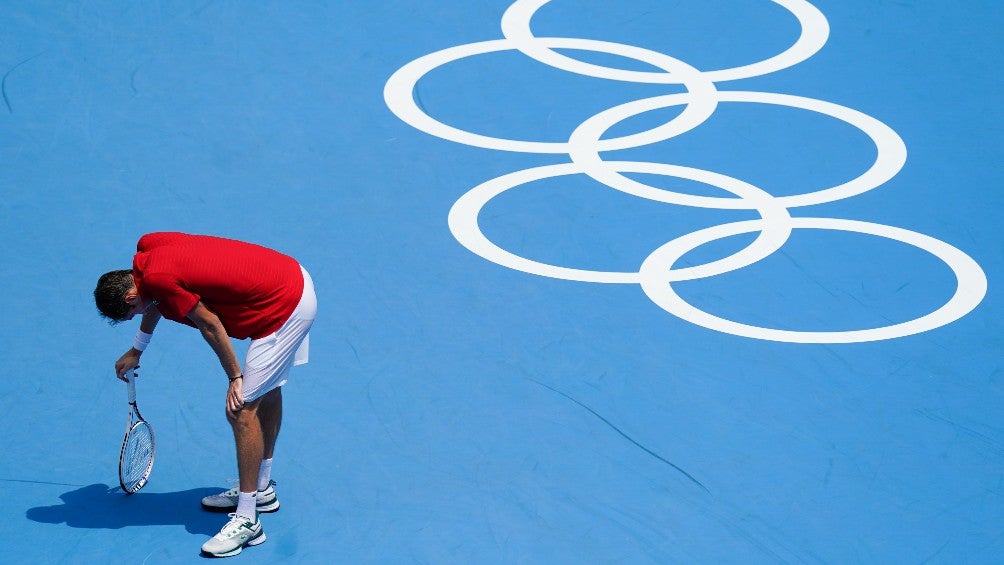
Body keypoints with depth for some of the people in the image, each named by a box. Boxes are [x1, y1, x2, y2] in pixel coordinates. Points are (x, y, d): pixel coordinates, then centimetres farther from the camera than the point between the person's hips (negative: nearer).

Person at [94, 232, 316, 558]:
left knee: (242, 408, -9)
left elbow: (210, 325, -16)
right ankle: (261, 489, 39)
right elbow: (155, 302, 26)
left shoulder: (157, 278, -22)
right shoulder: (147, 248, 6)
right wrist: (136, 351, 37)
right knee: (267, 390, 23)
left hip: (284, 307, -11)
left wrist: (235, 377, -6)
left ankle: (247, 520, -4)